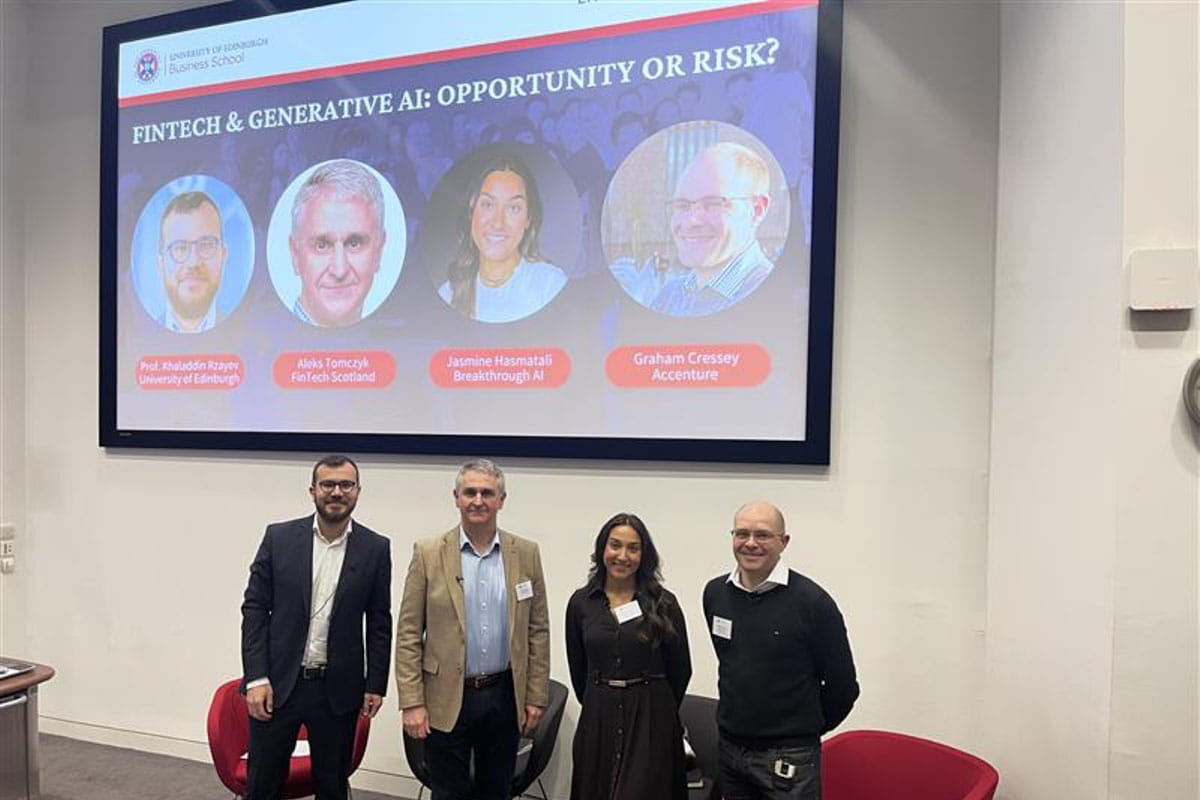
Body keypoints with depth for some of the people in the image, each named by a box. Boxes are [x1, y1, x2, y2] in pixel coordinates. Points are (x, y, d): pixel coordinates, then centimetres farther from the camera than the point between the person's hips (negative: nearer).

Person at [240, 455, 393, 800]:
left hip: (338, 689, 0)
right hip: (277, 682, 0)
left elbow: (379, 623, 2)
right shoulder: (279, 537, -3)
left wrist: (375, 685, 0)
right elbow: (254, 608, -1)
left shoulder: (375, 548, -3)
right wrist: (256, 678, -7)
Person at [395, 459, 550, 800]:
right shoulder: (429, 553, -6)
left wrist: (536, 696, 2)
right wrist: (412, 702, -8)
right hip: (446, 699, -2)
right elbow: (408, 635, -4)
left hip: (504, 697, 2)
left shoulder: (526, 553, 0)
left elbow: (538, 630, 4)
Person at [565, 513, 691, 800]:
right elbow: (578, 669, 10)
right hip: (597, 718, 2)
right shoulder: (581, 602, 0)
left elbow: (681, 669, 3)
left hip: (651, 722, -2)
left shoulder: (664, 603, -6)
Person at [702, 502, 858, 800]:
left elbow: (843, 685, -5)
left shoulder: (812, 601, -14)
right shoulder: (715, 593, 0)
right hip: (728, 747, 5)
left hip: (789, 756, -4)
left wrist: (807, 728, 5)